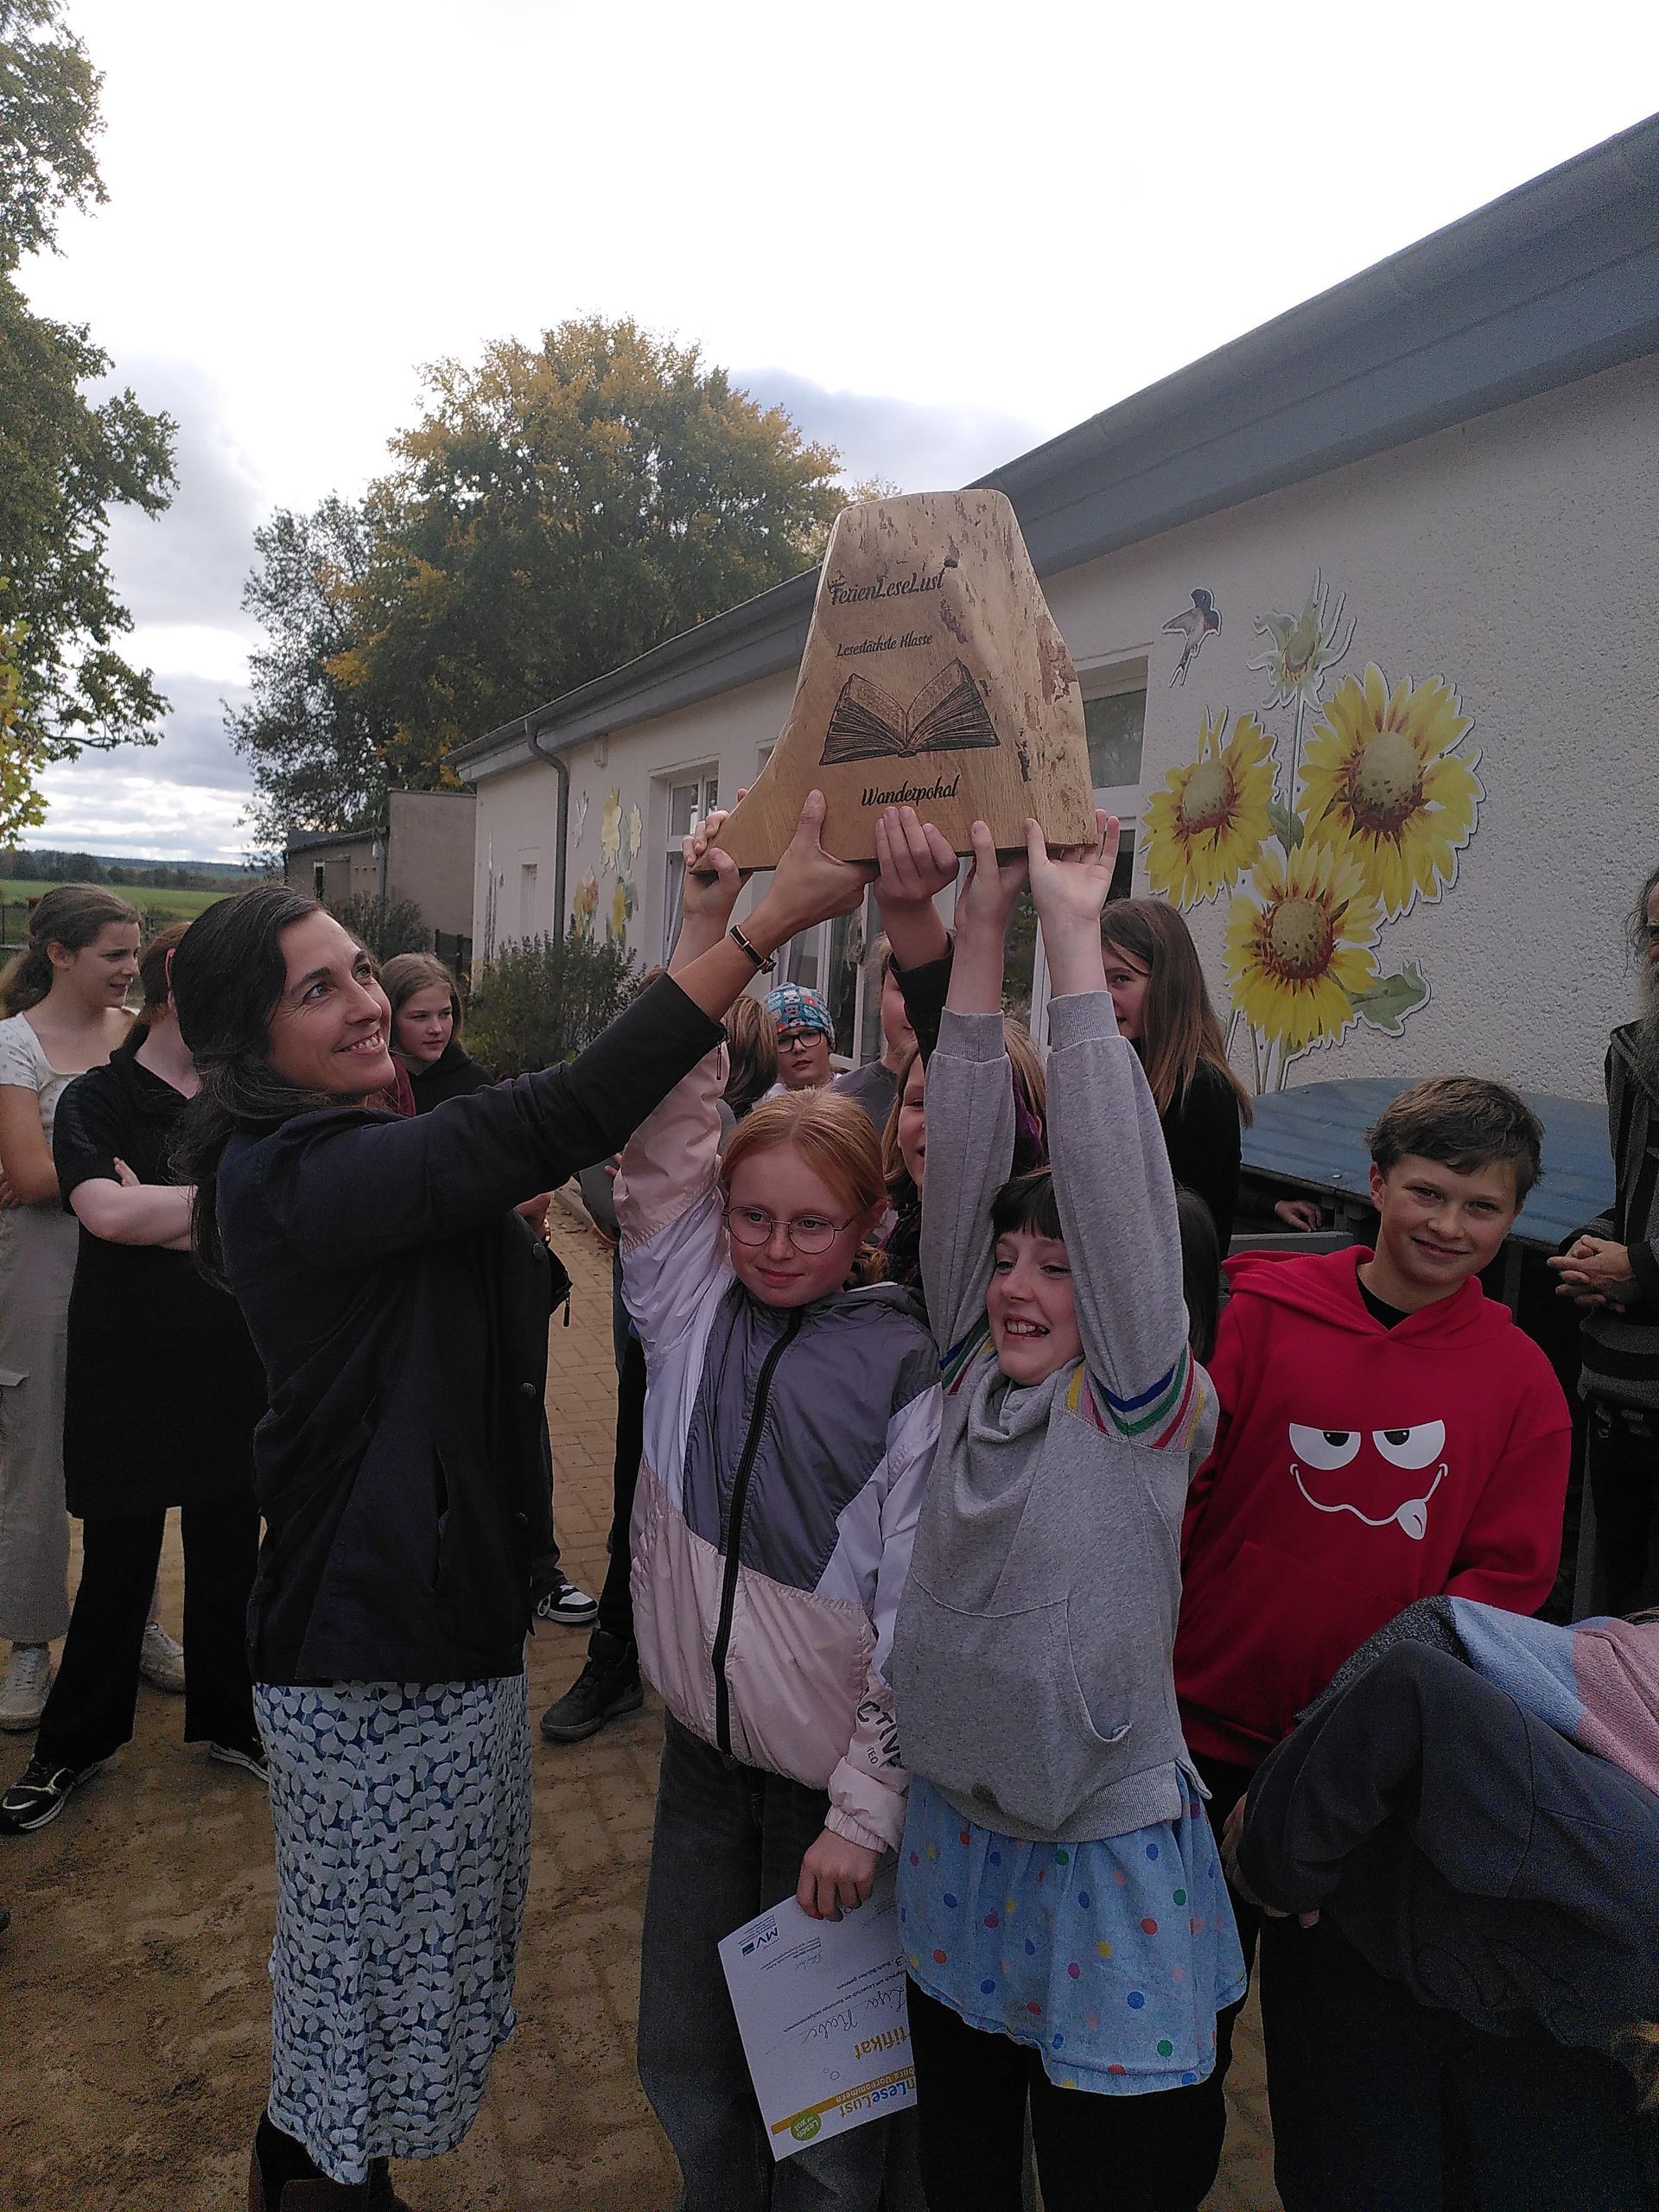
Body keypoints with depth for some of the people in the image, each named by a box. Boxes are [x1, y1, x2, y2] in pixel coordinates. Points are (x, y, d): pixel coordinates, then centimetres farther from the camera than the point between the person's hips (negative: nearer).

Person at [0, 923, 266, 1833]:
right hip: (127, 1371, -3)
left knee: (229, 1553, 13)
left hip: (231, 1370, 3)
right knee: (119, 1564, 9)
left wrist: (156, 1213, -15)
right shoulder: (96, 1099, -6)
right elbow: (106, 1212, -24)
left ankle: (228, 1721, 32)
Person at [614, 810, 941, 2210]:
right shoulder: (694, 1312, -5)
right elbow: (667, 1132, -15)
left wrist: (867, 1814, -14)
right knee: (685, 2056, 22)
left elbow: (920, 1619, -15)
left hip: (836, 1778, -4)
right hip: (705, 1749, 4)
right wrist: (707, 926, -22)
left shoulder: (908, 1377, -17)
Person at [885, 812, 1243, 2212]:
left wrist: (1073, 935, -25)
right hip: (956, 1832, 5)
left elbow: (1115, 1184, -25)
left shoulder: (1146, 1407, -15)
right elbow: (966, 1165, -11)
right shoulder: (976, 1375, -3)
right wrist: (982, 935, -16)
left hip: (1106, 1854, -4)